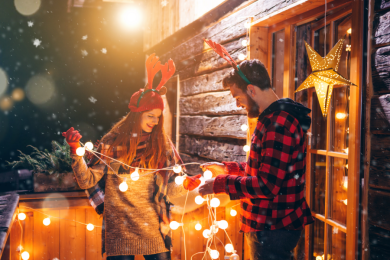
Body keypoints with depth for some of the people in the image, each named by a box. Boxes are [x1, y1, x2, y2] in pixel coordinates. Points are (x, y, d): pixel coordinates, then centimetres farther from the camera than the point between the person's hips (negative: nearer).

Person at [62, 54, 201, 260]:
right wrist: (76, 151, -16)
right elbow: (87, 181, -4)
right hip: (120, 232, -1)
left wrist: (185, 186, -16)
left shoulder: (162, 145, 4)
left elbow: (167, 190, 4)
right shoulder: (113, 142, -1)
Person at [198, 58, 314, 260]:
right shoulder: (272, 118, 13)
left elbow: (267, 185, -26)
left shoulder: (279, 123, -23)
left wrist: (219, 183, -17)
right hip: (269, 225, 10)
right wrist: (227, 168, 15)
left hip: (273, 228, -10)